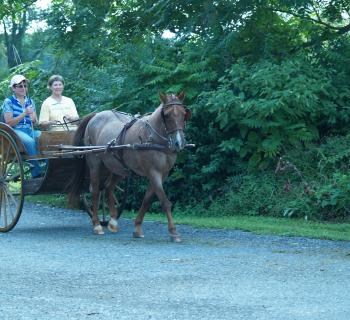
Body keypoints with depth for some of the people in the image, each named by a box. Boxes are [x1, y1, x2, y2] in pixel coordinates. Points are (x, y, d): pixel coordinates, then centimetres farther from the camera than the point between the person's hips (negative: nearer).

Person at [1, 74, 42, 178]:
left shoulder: (30, 102, 16)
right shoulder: (8, 102, 1)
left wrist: (34, 119, -6)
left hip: (29, 130, 5)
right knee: (30, 141, -36)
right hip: (15, 131, -5)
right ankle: (36, 173, -33)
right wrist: (24, 114, -16)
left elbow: (35, 122, 19)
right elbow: (9, 123, -8)